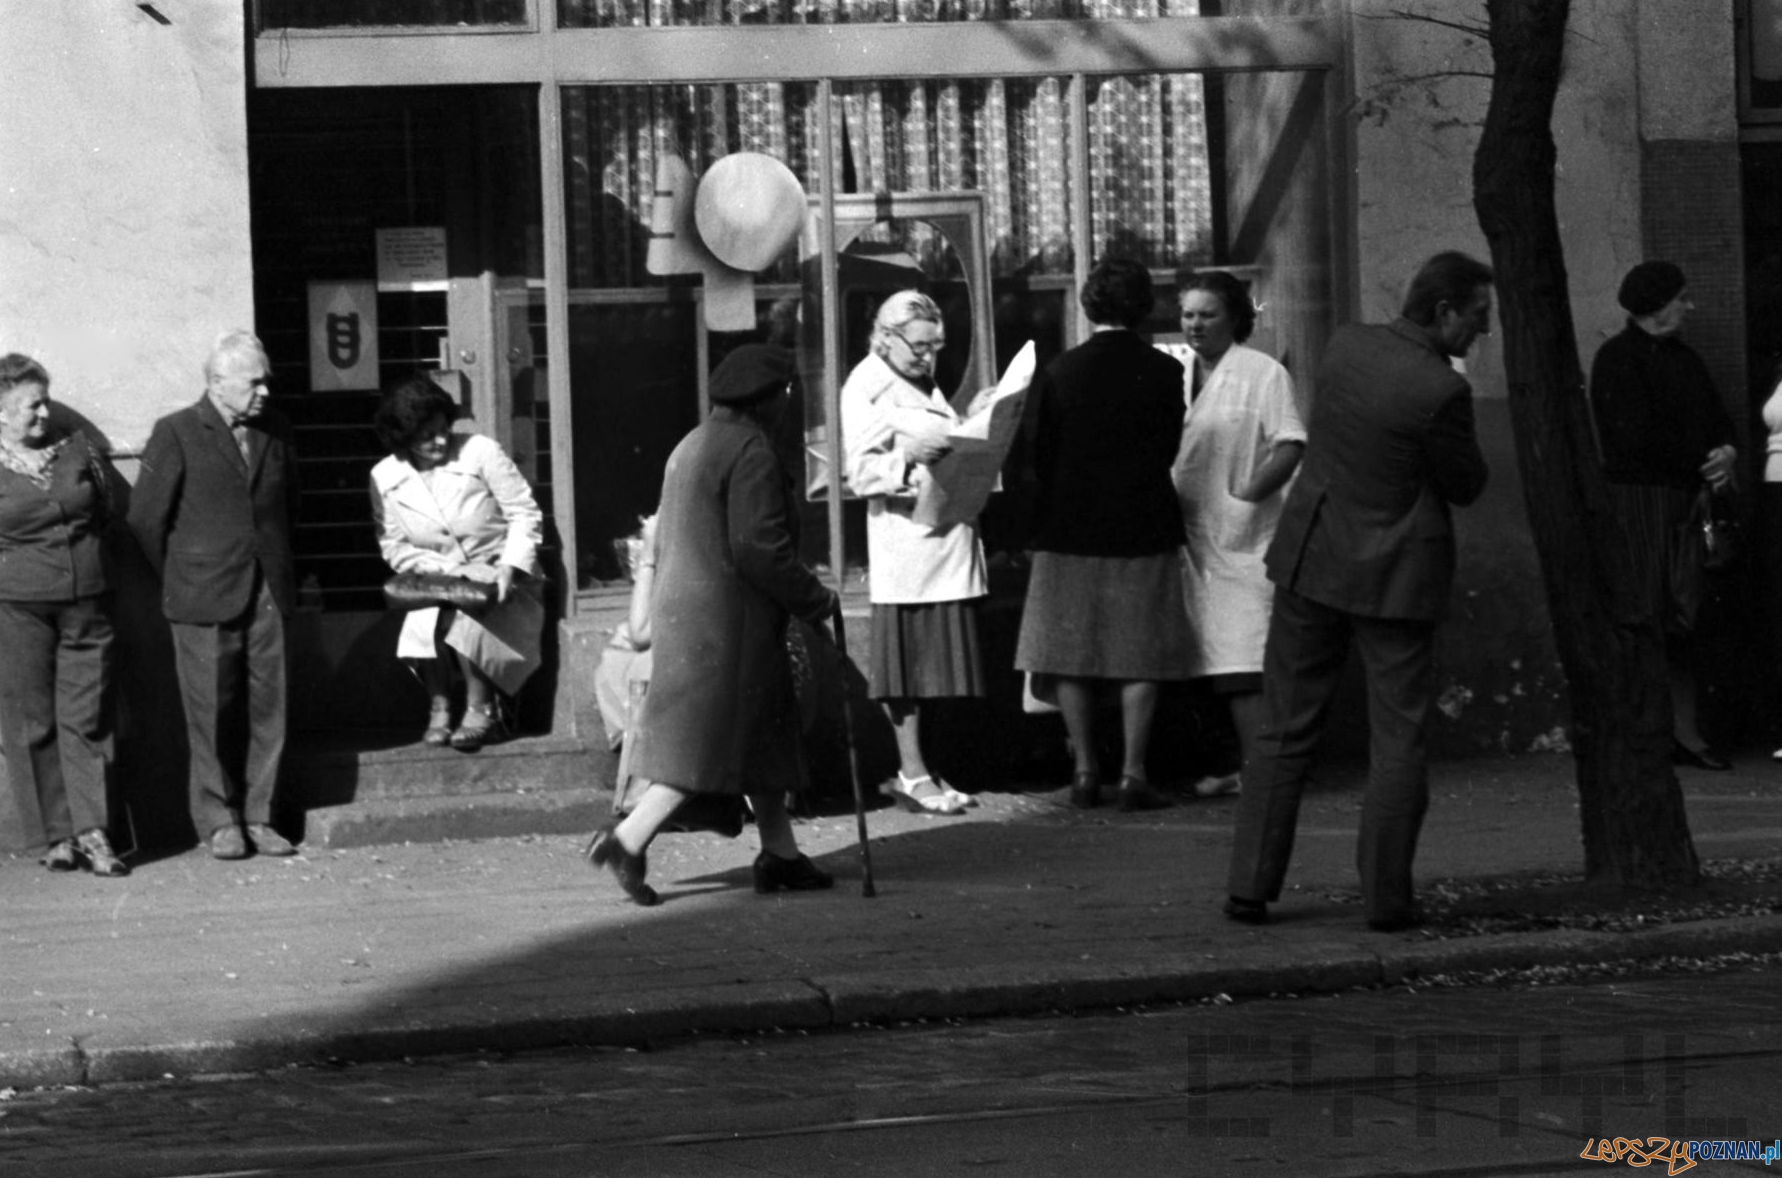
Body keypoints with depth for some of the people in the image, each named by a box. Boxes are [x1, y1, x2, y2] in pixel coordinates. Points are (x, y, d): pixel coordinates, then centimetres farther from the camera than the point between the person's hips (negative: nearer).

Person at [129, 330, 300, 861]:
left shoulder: (275, 430, 8)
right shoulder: (177, 434, -6)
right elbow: (146, 517, -3)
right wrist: (181, 579, 3)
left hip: (267, 593, 4)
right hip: (205, 598, -4)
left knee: (266, 708, 4)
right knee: (212, 712, 0)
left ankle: (256, 817, 12)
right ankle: (218, 822, 9)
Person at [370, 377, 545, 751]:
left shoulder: (480, 452, -11)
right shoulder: (385, 478, -3)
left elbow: (525, 514, -7)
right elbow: (393, 547, -2)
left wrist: (509, 569, -20)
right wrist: (451, 570, -15)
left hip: (500, 582, -2)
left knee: (464, 620, -31)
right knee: (423, 622, -29)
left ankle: (481, 710, -14)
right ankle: (439, 708, -12)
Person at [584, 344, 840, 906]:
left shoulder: (691, 446, 15)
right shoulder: (751, 453, -15)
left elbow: (666, 539, 20)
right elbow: (760, 548, -21)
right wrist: (815, 598, -10)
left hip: (682, 606, 10)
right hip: (728, 619, -10)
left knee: (765, 736, 15)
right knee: (710, 741, -6)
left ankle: (780, 854, 18)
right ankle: (628, 839, -10)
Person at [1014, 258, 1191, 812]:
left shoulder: (1058, 372, -6)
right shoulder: (1163, 372, -8)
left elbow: (1036, 453, -3)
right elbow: (1169, 450, -2)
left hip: (1070, 530, 1)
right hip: (1142, 529, -1)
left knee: (1072, 659, 10)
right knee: (1140, 658, 4)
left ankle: (1085, 768, 10)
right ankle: (1133, 774, 1)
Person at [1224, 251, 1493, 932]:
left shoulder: (1346, 345, -1)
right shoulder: (1439, 390, -20)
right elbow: (1466, 485, -8)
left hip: (1312, 557, 6)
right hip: (1395, 572, -5)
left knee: (1285, 731, 11)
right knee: (1398, 742, 5)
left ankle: (1251, 885, 11)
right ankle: (1385, 896, 6)